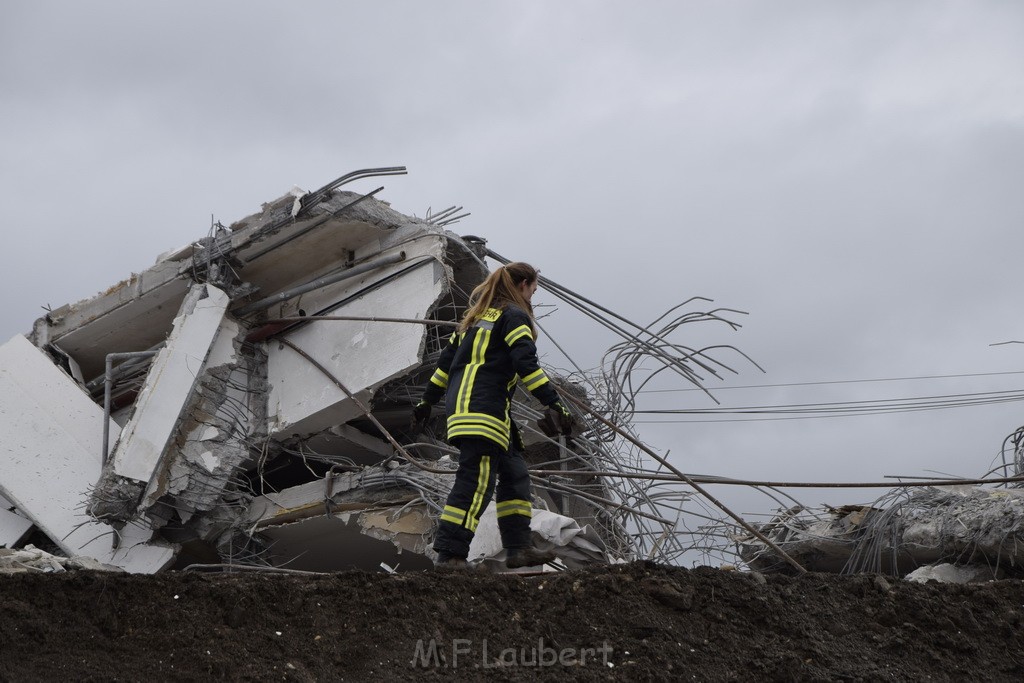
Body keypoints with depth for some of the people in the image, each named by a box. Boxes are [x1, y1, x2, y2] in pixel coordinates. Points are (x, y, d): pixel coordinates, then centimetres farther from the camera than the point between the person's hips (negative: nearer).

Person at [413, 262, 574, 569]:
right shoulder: (514, 315, -3)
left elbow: (446, 359, 24)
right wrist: (553, 404, -19)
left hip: (461, 403, 10)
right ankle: (449, 555, -15)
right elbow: (526, 365, -16)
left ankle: (518, 548, 12)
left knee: (514, 474, 13)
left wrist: (428, 400, 30)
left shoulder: (477, 315, 24)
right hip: (484, 409, -10)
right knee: (476, 483, -12)